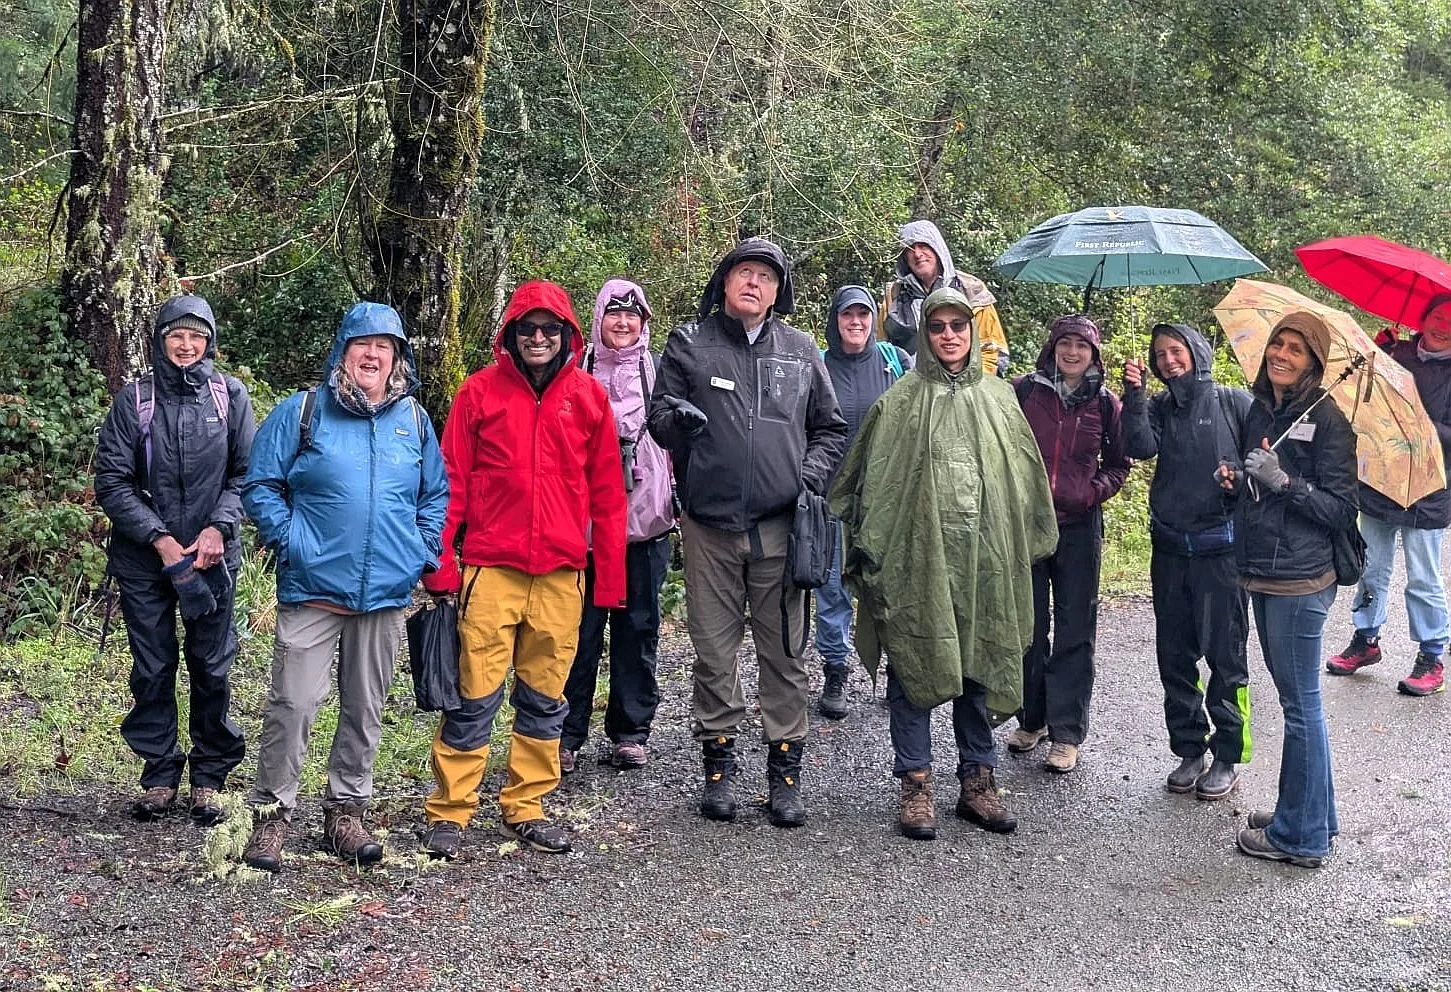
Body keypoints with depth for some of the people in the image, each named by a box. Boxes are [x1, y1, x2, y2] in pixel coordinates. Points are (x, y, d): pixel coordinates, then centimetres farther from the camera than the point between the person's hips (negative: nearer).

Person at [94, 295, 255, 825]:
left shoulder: (230, 395, 1)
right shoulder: (134, 399, 0)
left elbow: (246, 473, 2)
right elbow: (111, 480, -2)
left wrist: (218, 527, -13)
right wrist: (158, 538, -12)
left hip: (213, 557, 0)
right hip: (143, 560, 0)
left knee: (212, 668, 5)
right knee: (152, 669, 7)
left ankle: (209, 777, 17)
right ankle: (159, 775, 20)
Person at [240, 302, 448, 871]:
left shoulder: (414, 420, 9)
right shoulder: (302, 412, 0)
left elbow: (437, 495, 15)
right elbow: (262, 487, 1)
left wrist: (423, 553, 3)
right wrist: (290, 543, -9)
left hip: (387, 592, 3)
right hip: (313, 590, -3)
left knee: (365, 709, 11)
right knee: (293, 704, -5)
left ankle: (345, 812, 24)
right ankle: (272, 814, 9)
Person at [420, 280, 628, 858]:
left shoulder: (589, 397, 6)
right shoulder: (480, 391, 1)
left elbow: (606, 494, 7)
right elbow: (452, 482, 2)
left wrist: (610, 577, 5)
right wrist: (441, 565, -4)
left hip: (561, 572, 2)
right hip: (490, 567, -2)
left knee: (545, 697, 10)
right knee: (474, 695, 0)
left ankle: (526, 808, 22)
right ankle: (450, 812, 11)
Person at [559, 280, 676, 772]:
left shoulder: (658, 372, 9)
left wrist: (681, 501, 8)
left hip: (646, 516, 2)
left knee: (638, 625, 6)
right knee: (580, 626, -2)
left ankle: (630, 731, 16)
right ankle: (566, 733, 6)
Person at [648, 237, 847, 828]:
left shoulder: (800, 351, 11)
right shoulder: (690, 343, 7)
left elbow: (830, 427, 17)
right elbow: (658, 416, 9)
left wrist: (813, 473, -1)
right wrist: (677, 419, -14)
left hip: (780, 525, 1)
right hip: (709, 524, -1)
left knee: (784, 652, 3)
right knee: (714, 651, 6)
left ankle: (784, 769, 14)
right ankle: (718, 764, 19)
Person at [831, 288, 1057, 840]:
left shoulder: (998, 397, 11)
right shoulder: (900, 402, 2)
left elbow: (1026, 478, 14)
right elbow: (868, 481, 1)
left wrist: (1024, 546, 11)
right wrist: (870, 548, -5)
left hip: (982, 560, 3)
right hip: (915, 558, -3)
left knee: (977, 667, 9)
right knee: (914, 668, 1)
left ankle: (977, 781, 19)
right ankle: (915, 785, 10)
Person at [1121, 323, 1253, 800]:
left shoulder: (1233, 402, 0)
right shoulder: (1157, 407, 8)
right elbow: (1140, 448, -9)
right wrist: (1133, 395, -15)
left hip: (1222, 547, -4)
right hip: (1170, 549, 4)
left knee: (1224, 655, 2)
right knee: (1175, 657, 9)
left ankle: (1226, 757, 13)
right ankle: (1189, 751, 22)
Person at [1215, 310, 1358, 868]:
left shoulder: (1326, 421, -11)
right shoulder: (1259, 411, 11)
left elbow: (1340, 510, -12)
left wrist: (1283, 481, -22)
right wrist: (1235, 481, 2)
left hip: (1299, 581, -8)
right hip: (1262, 577, 8)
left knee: (1300, 704, 0)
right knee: (1296, 700, 17)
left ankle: (1301, 836, 10)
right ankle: (1309, 815, 29)